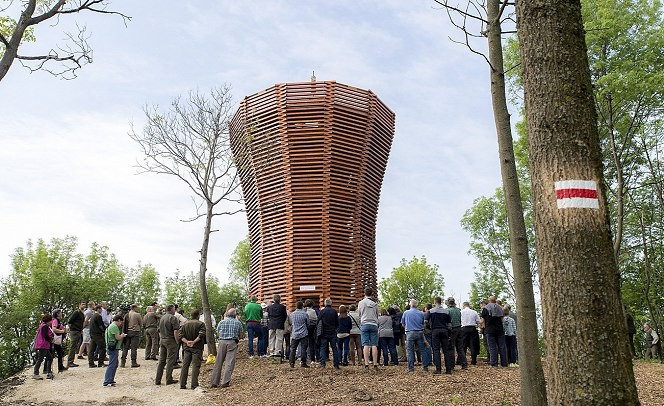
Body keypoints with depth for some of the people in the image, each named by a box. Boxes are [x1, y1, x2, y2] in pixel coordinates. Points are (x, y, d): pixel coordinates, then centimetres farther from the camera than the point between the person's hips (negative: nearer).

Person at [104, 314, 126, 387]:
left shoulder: (111, 326, 17)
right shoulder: (114, 326, -16)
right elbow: (118, 337, -20)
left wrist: (121, 335, 11)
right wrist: (122, 335, -2)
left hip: (113, 348, 11)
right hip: (113, 348, -11)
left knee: (115, 364, 18)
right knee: (111, 365, -10)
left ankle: (111, 380, 23)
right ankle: (107, 382, -10)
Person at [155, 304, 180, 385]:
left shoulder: (162, 318, 13)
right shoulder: (173, 318, -12)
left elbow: (159, 331, 19)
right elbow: (175, 332, -18)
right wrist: (177, 342, -10)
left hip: (162, 340, 7)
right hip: (170, 340, -7)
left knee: (161, 360, 11)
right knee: (170, 360, 0)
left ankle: (157, 380, 12)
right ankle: (169, 380, 3)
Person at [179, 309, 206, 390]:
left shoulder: (185, 323, 8)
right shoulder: (201, 324, -6)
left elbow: (181, 336, 1)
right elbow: (201, 335, -19)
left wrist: (187, 342, -8)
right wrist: (194, 342, -15)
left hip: (187, 347, 4)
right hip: (197, 348, -4)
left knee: (185, 365, 9)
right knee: (196, 366, -1)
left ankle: (182, 384, 11)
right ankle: (194, 385, -3)